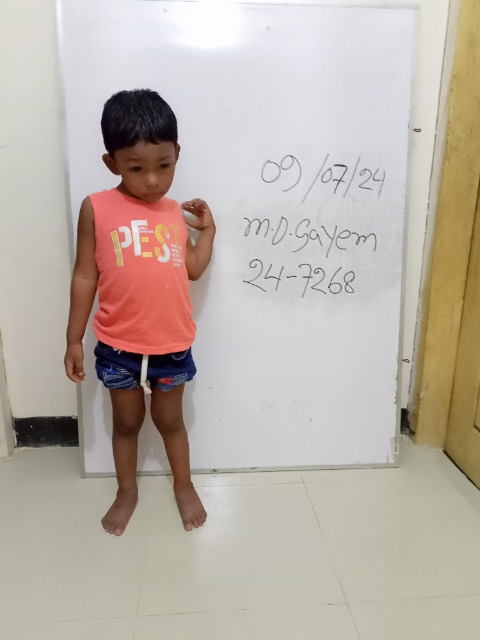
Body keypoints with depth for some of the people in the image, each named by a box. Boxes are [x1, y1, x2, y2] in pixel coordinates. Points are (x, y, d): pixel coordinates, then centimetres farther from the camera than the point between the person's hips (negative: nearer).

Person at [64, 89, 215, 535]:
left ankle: (184, 486, 41)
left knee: (169, 419, 19)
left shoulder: (176, 212, 2)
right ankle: (127, 491, 41)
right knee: (126, 421, 18)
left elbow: (193, 269, 3)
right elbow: (85, 276, -6)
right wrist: (74, 340, -3)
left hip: (171, 345, 2)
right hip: (117, 346, -1)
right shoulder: (96, 208, -8)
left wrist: (207, 227, 4)